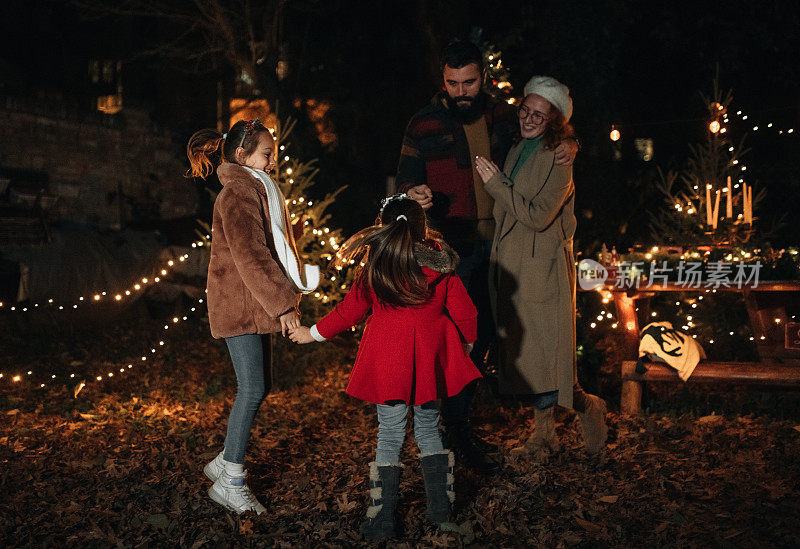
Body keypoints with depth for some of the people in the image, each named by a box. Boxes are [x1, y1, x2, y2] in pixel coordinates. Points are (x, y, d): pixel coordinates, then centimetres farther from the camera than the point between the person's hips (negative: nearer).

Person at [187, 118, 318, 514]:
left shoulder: (256, 190, 19)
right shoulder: (237, 194, -14)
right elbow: (250, 258, -21)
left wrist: (287, 295, 18)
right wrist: (283, 303, -21)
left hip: (254, 306, 10)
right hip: (239, 306, -10)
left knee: (253, 388, 12)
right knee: (252, 389, -10)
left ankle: (224, 462, 24)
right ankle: (230, 482, -3)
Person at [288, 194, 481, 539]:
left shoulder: (374, 268, -6)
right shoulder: (441, 266, -1)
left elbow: (349, 311, 2)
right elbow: (465, 312, 5)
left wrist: (313, 333, 17)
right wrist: (466, 344, 25)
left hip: (387, 362, -2)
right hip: (430, 361, 2)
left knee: (389, 437, 4)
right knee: (429, 430, 17)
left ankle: (382, 520, 6)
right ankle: (439, 509, 22)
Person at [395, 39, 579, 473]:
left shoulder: (501, 116, 6)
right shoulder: (424, 125, -5)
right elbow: (407, 178, -5)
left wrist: (568, 144, -2)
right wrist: (413, 194, -30)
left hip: (495, 243, 5)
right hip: (450, 247, -5)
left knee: (483, 334, 11)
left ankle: (459, 423, 25)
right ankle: (456, 433, 4)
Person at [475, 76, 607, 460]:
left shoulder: (559, 158, -13)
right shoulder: (517, 151, 11)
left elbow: (538, 216, -20)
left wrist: (495, 182, -16)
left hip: (542, 265, -7)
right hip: (510, 262, 7)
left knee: (547, 350, -4)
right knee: (526, 351, 11)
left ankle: (586, 406, 22)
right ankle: (544, 430, 23)